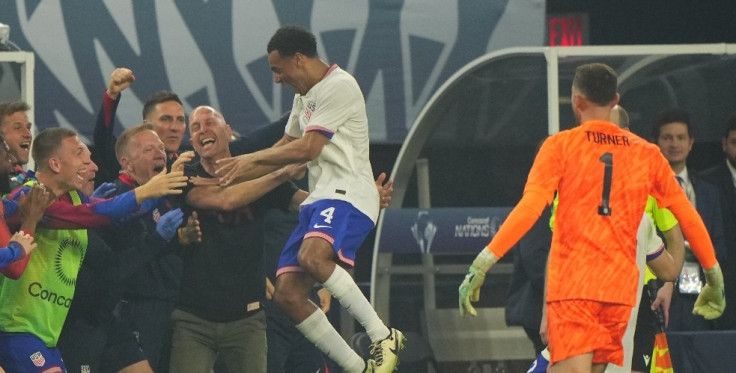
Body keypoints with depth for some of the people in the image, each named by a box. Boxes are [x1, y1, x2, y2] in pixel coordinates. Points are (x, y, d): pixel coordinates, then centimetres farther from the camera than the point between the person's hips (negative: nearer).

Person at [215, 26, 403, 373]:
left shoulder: (339, 85, -8)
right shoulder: (304, 96, 23)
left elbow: (307, 149, -14)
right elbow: (284, 150, 33)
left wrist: (251, 159, -5)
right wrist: (233, 175, 26)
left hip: (347, 193, -10)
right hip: (317, 199, 10)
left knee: (312, 257, -37)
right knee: (287, 293, -3)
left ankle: (384, 337, -28)